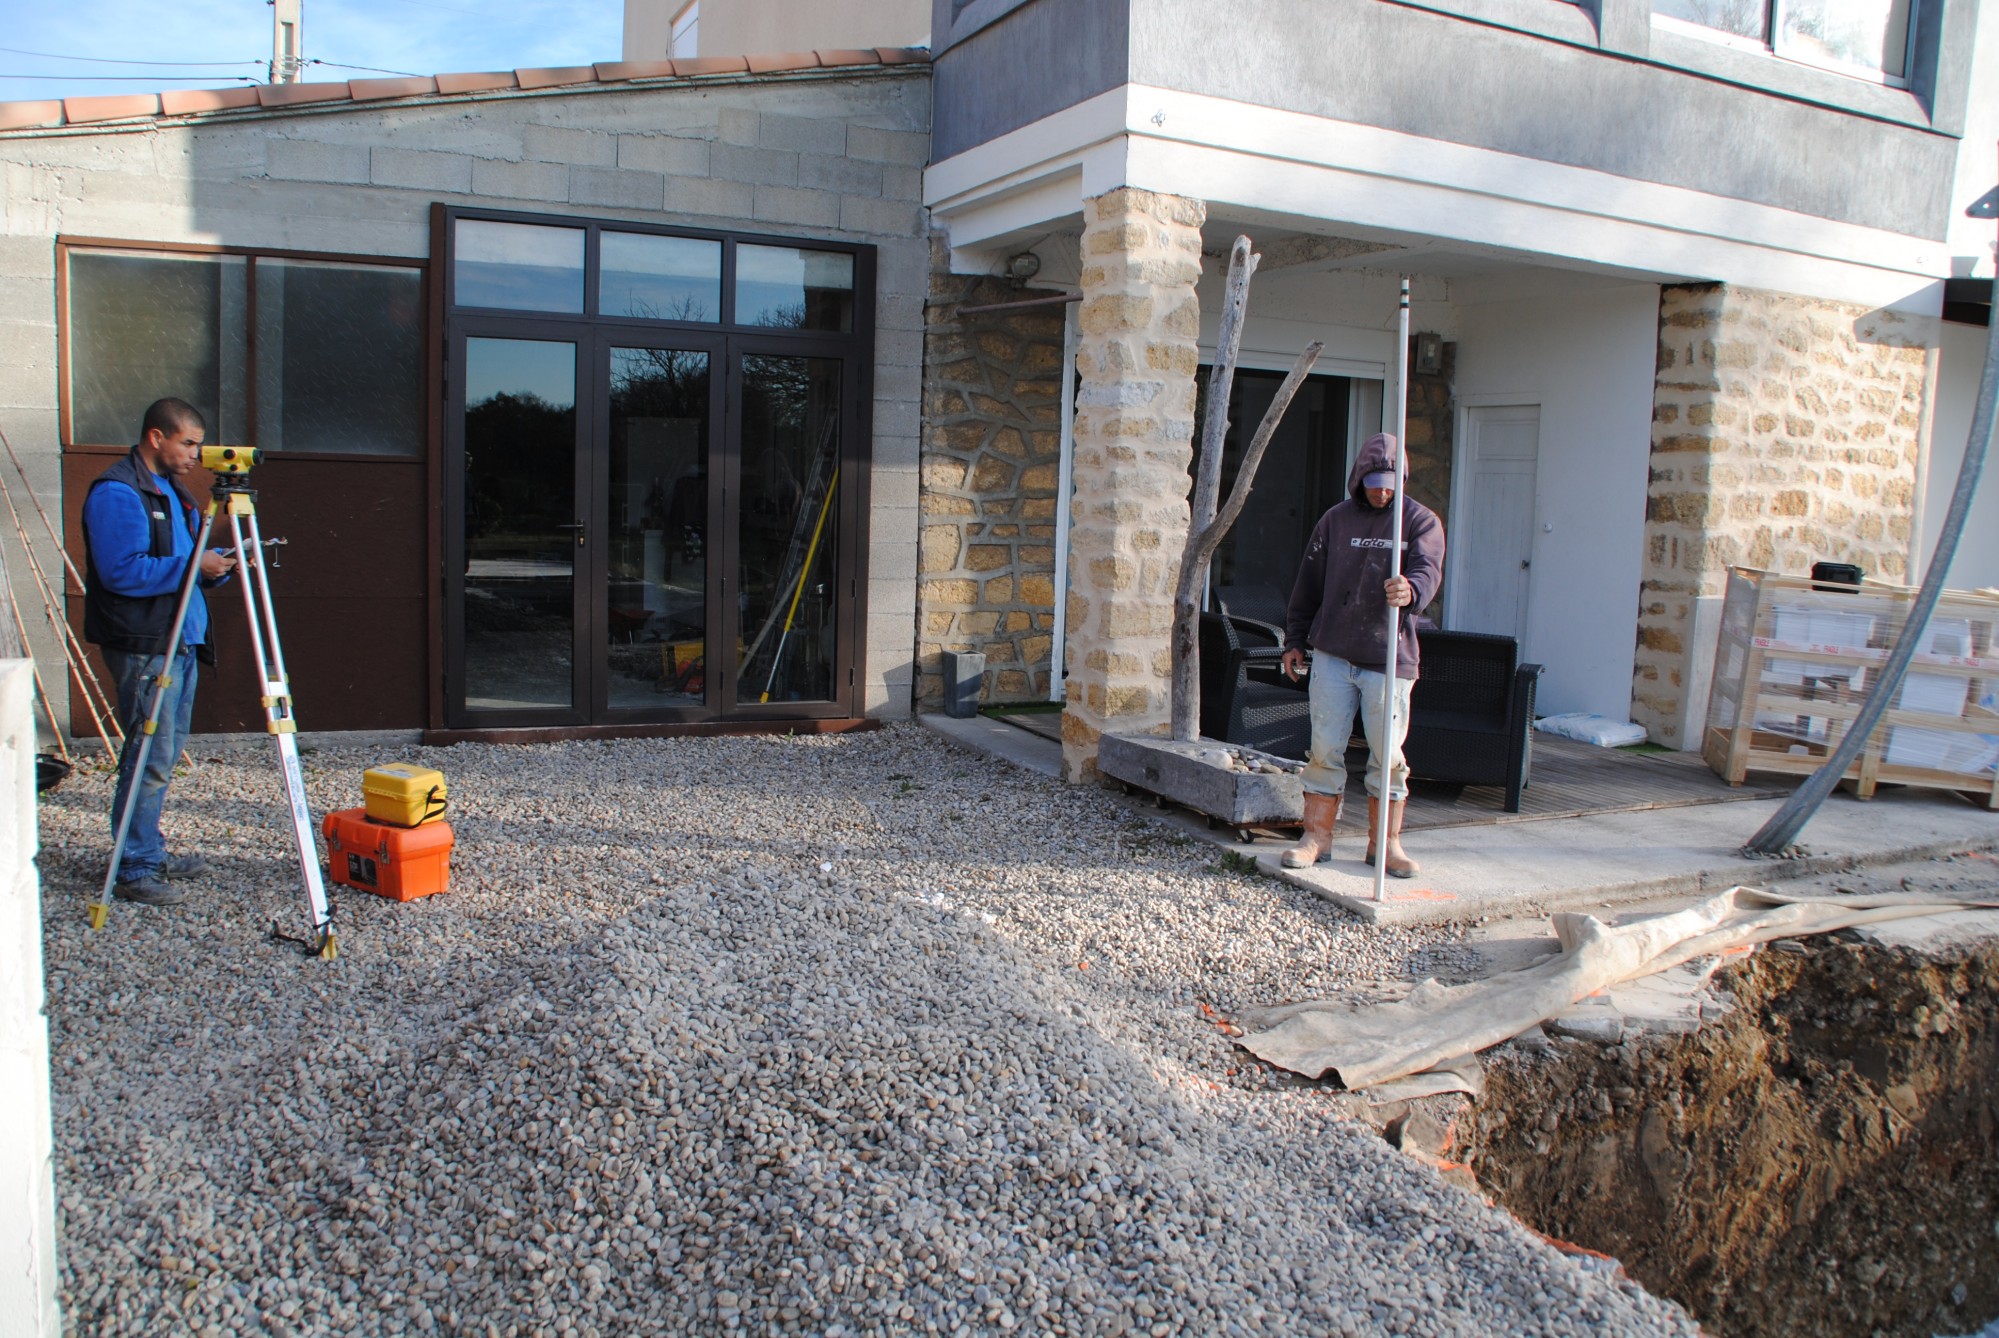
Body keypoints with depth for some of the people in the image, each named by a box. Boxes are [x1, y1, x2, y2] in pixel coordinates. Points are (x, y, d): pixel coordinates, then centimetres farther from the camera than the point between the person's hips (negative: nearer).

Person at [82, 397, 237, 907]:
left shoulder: (172, 490, 18)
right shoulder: (116, 493, -12)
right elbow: (121, 572, -21)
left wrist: (217, 564, 4)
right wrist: (193, 566, -21)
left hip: (181, 640, 10)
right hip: (143, 647, -10)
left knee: (166, 754, 15)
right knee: (150, 758, -8)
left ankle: (152, 854, 25)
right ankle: (134, 870, 0)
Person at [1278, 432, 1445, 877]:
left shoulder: (1422, 521, 2)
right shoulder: (1335, 520, 10)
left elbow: (1428, 571, -15)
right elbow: (1308, 584, 14)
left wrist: (1411, 590, -39)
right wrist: (1295, 640, 11)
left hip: (1389, 659, -2)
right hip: (1332, 655, 2)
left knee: (1388, 755, 4)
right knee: (1325, 749, 3)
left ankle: (1386, 843, 16)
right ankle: (1317, 837, 13)